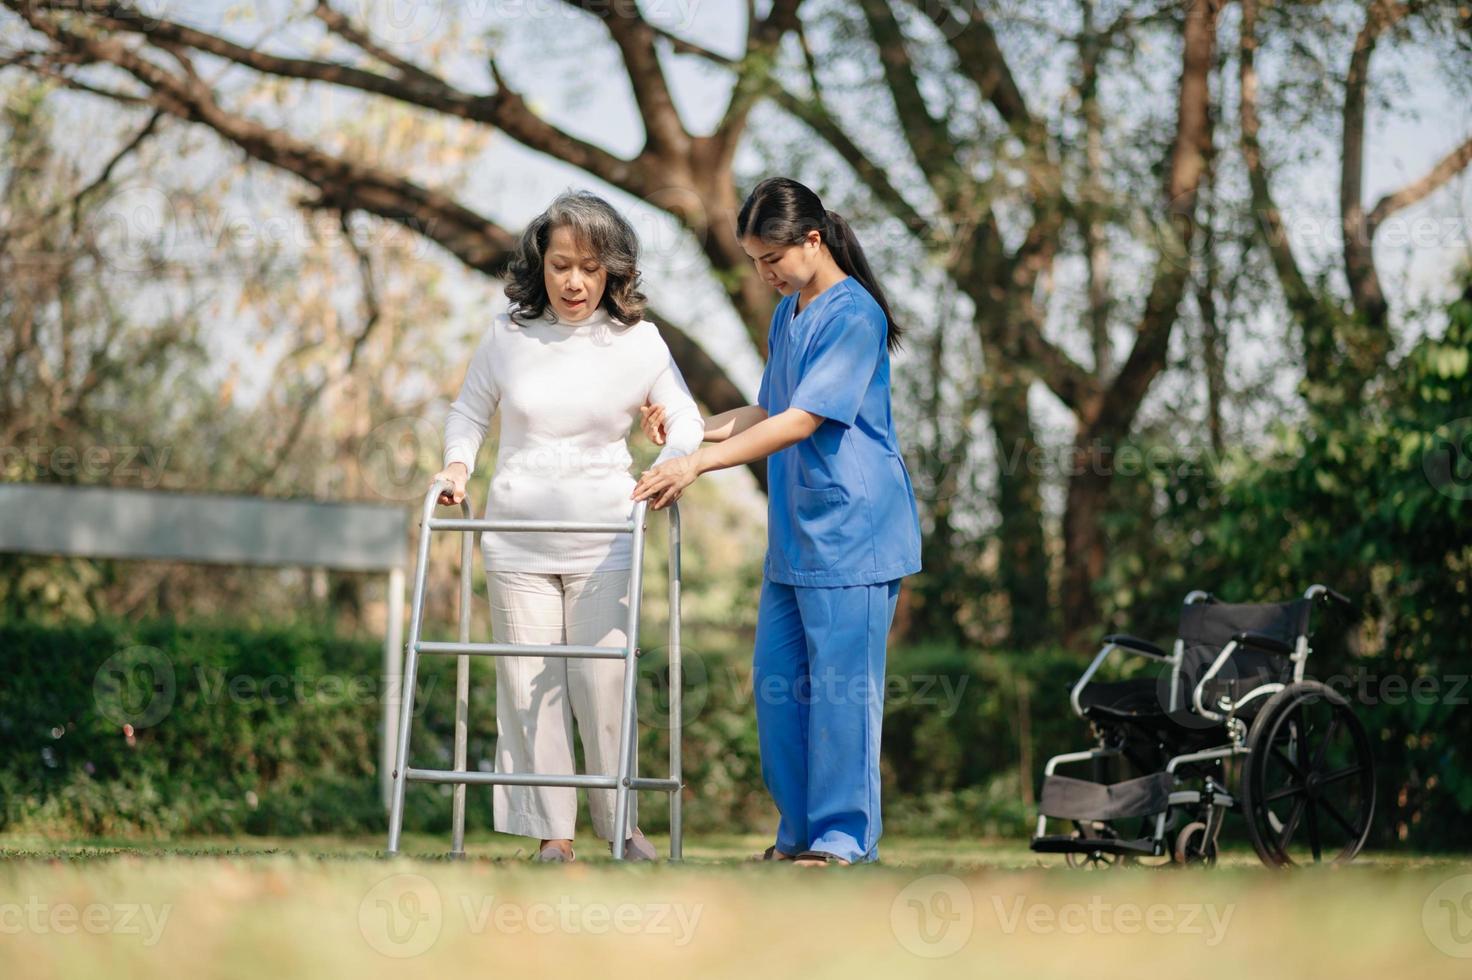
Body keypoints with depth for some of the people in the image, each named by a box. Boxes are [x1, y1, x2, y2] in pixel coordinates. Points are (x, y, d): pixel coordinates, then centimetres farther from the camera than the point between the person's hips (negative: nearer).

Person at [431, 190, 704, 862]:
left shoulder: (637, 340, -3)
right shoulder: (507, 335, 0)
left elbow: (685, 422, 4)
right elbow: (469, 411, 16)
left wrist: (671, 464, -17)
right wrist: (457, 465, -1)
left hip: (601, 545, -1)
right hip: (517, 545, 1)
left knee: (604, 683, -3)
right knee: (530, 687, 2)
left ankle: (622, 822, 13)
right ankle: (552, 833, 9)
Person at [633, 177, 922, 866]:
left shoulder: (851, 313, -13)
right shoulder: (786, 315, 15)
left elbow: (803, 420, -20)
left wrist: (698, 464, -22)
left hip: (851, 531, -9)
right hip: (793, 535, 9)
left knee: (841, 687, -5)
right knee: (776, 681, 9)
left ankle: (845, 840, 2)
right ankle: (800, 832, 17)